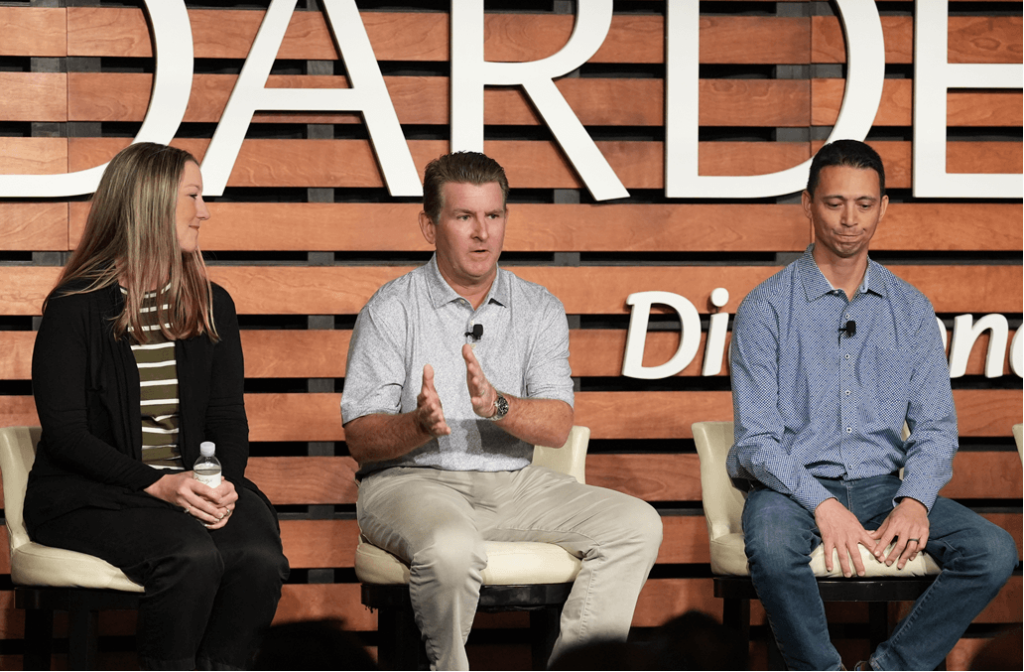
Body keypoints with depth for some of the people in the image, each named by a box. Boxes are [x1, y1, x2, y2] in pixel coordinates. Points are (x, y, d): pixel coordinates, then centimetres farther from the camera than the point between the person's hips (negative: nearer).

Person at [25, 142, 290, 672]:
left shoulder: (212, 305, 14)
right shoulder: (76, 307, -3)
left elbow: (228, 418, 12)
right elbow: (65, 432, -8)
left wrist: (226, 483, -11)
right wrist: (158, 485, -20)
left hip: (196, 485, 5)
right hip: (89, 495, -5)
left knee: (260, 558, -27)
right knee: (193, 558, -33)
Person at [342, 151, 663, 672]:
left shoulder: (539, 310, 9)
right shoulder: (391, 311, -2)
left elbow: (556, 426, -3)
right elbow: (360, 439, -7)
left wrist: (499, 406, -24)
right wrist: (421, 425, -29)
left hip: (513, 484, 5)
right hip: (411, 480, -5)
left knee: (637, 525, -13)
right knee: (451, 548, -37)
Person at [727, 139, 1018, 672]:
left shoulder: (911, 310, 10)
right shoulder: (766, 308, -2)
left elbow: (935, 425, 6)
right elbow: (756, 441, -7)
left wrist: (914, 500, -15)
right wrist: (823, 505, -23)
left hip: (882, 484, 4)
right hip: (793, 485, -3)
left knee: (995, 552, -20)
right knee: (772, 547, -38)